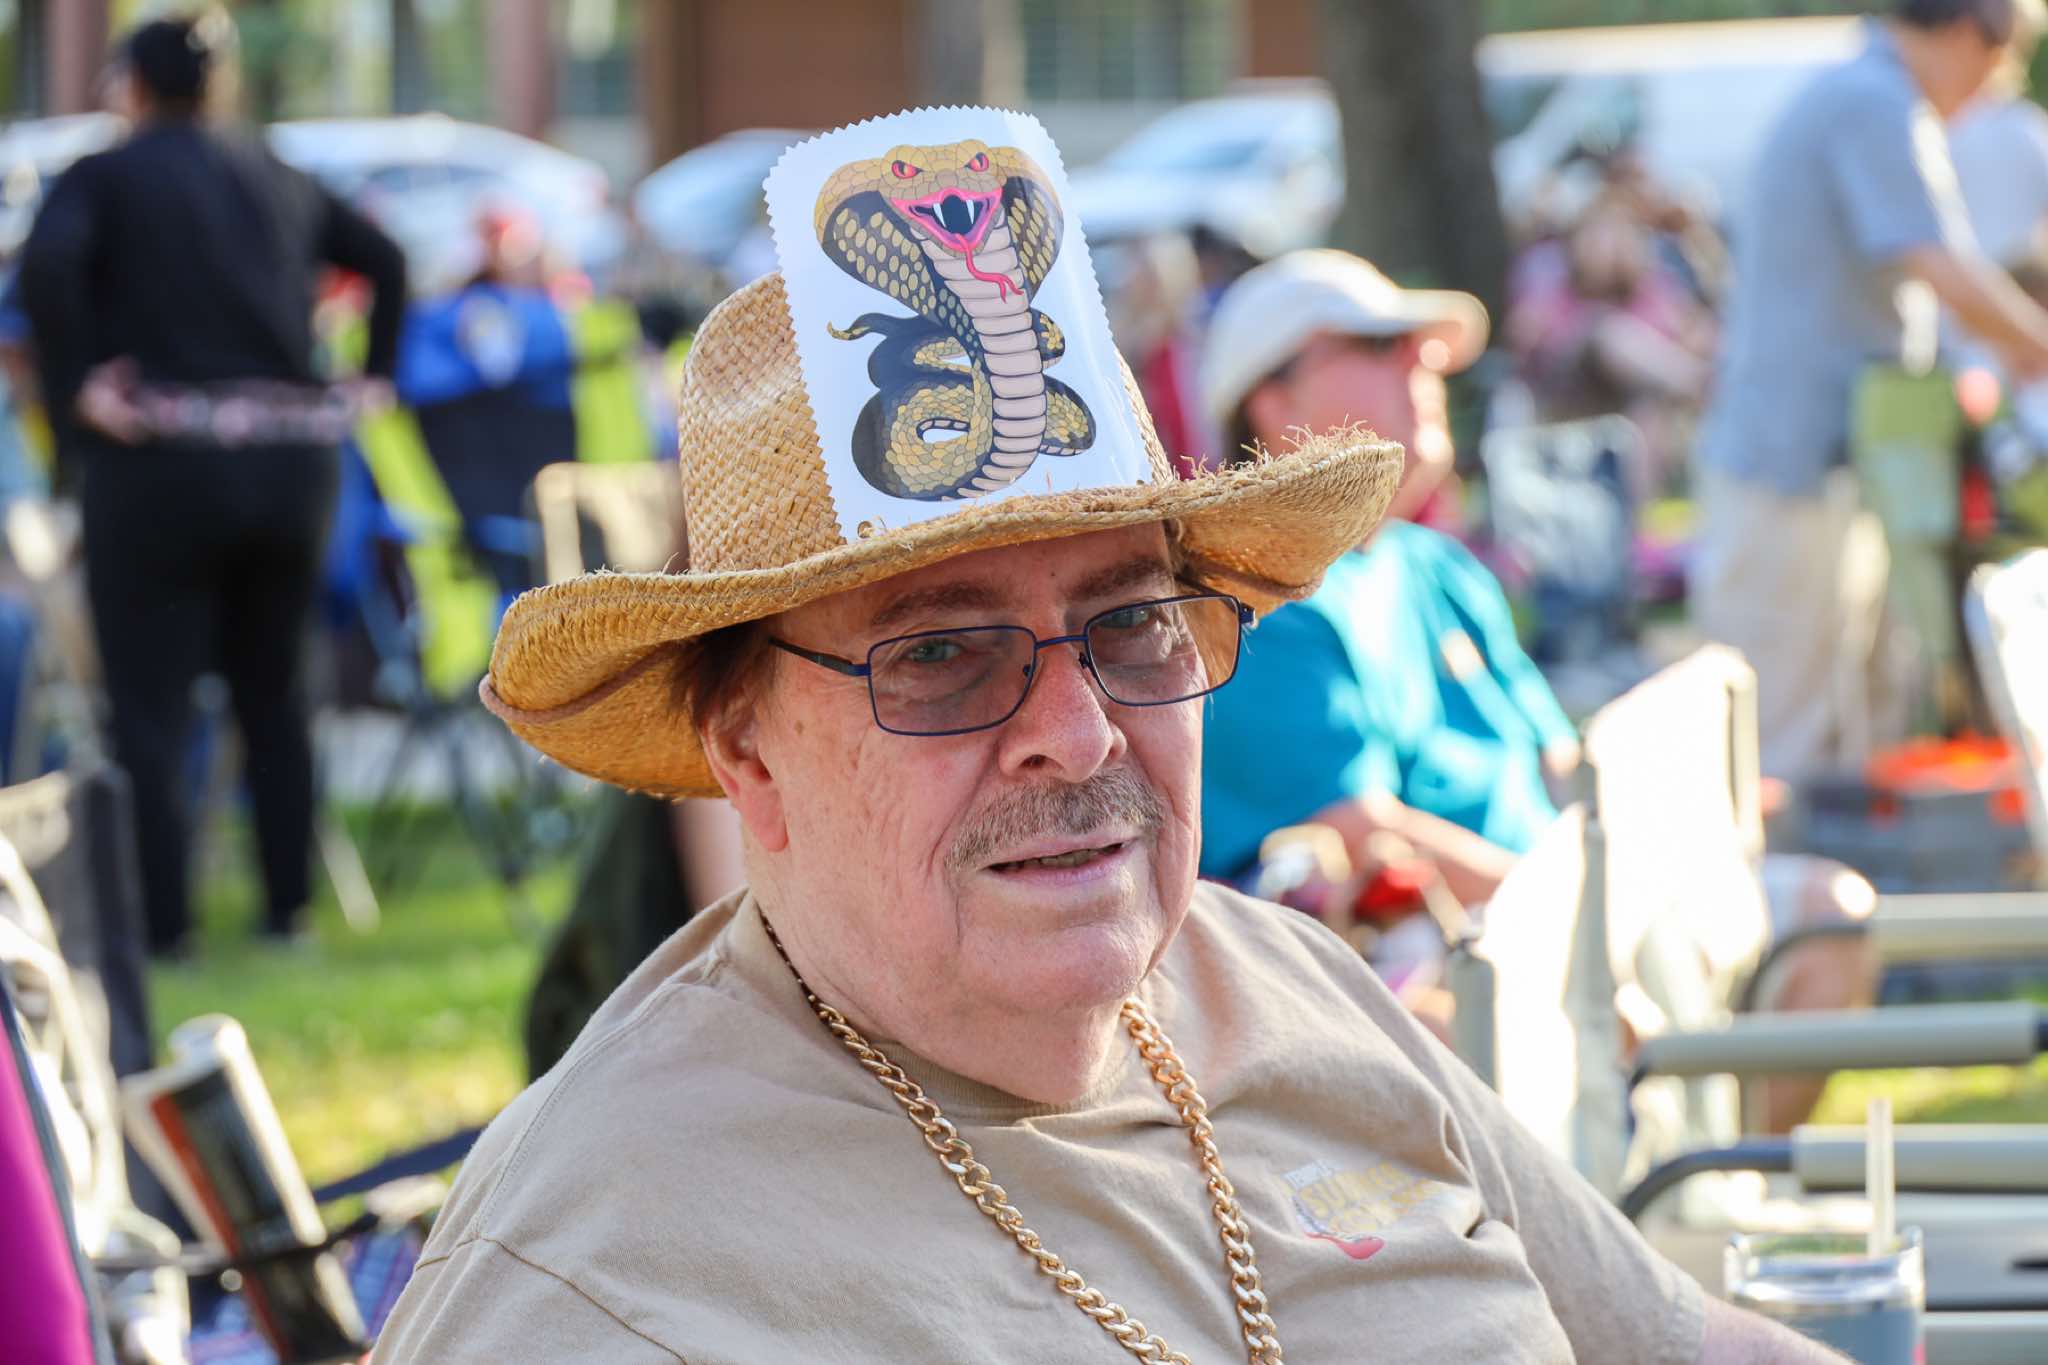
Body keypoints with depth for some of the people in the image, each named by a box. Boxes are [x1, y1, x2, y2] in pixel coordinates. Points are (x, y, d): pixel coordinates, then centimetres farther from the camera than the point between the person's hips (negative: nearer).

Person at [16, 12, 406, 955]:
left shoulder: (104, 177, -2)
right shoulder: (276, 178, 14)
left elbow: (47, 264, -21)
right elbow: (385, 260, 18)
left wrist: (75, 385, -15)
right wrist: (370, 378, 19)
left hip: (161, 461, -5)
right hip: (291, 457, 5)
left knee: (149, 706, 0)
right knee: (274, 695, 17)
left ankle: (159, 921, -4)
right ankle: (287, 904, 18)